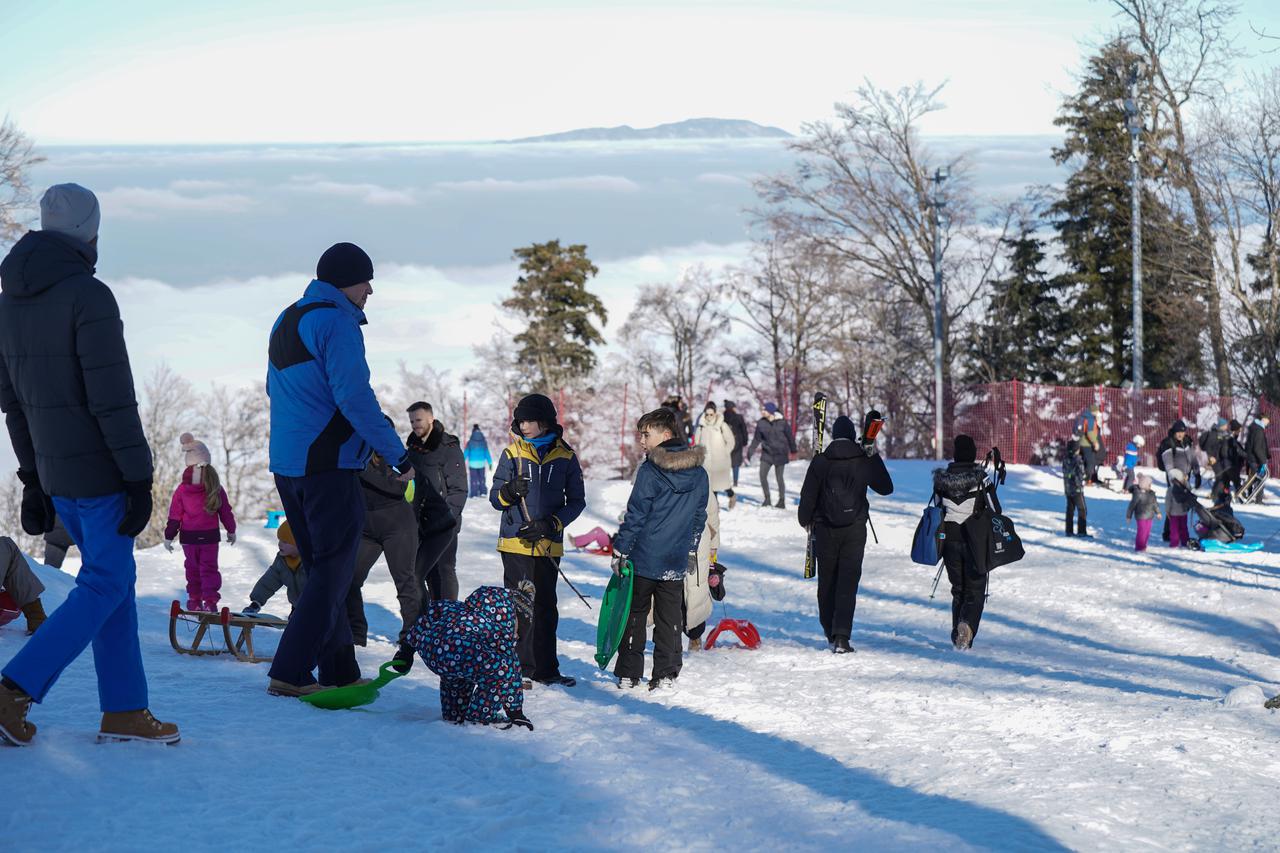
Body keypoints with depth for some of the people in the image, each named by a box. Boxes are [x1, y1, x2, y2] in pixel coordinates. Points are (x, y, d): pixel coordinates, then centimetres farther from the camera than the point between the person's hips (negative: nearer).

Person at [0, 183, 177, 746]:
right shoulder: (88, 297, -16)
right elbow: (112, 399, -19)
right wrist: (139, 478, -15)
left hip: (54, 472, 8)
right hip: (100, 470, -8)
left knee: (113, 577, 15)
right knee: (105, 586, 1)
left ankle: (124, 710, 16)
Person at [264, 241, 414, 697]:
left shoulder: (286, 321, 17)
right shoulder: (337, 322, -13)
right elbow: (354, 397, -21)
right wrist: (397, 453, -15)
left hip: (285, 464, 9)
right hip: (329, 467, -9)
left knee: (321, 568, 14)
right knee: (334, 571, -3)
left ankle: (340, 673, 17)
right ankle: (289, 673, -8)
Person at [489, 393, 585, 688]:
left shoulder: (566, 457, 4)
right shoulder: (512, 453, 5)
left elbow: (576, 501, 6)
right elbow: (495, 498, 6)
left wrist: (551, 523, -10)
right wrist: (509, 492, -17)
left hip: (548, 544, 1)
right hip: (515, 542, 0)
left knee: (545, 608, 3)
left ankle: (544, 668, 10)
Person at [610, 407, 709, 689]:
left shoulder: (649, 470, -13)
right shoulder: (699, 473, 3)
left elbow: (635, 515, -13)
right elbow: (699, 516, 12)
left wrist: (620, 550, -6)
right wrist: (691, 551, 21)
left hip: (643, 559, -4)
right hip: (676, 560, 4)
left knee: (634, 614, 10)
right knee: (669, 618, 12)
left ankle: (628, 673, 13)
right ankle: (666, 674, 11)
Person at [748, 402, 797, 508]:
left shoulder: (782, 422, -10)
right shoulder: (761, 423, -4)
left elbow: (790, 436, 1)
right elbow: (757, 439, 4)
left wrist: (793, 451, 8)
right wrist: (750, 452, 0)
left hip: (780, 454, -3)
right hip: (767, 453, 3)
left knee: (779, 477, 1)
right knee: (762, 475, -6)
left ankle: (782, 500, 15)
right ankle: (767, 498, 11)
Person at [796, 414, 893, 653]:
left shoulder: (820, 461, -5)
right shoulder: (864, 461, -3)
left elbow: (808, 495, -2)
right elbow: (886, 488, 11)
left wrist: (805, 519, 17)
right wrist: (875, 457, 19)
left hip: (825, 528, 0)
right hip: (855, 529, 0)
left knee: (826, 582, 14)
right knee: (848, 583, -2)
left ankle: (830, 633, 24)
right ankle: (841, 637, -14)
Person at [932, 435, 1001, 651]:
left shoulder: (942, 478, -2)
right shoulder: (981, 478, -10)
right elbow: (996, 510, -8)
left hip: (949, 539, 3)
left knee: (958, 589, 17)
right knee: (975, 590, 4)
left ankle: (958, 633, 12)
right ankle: (967, 624, -22)